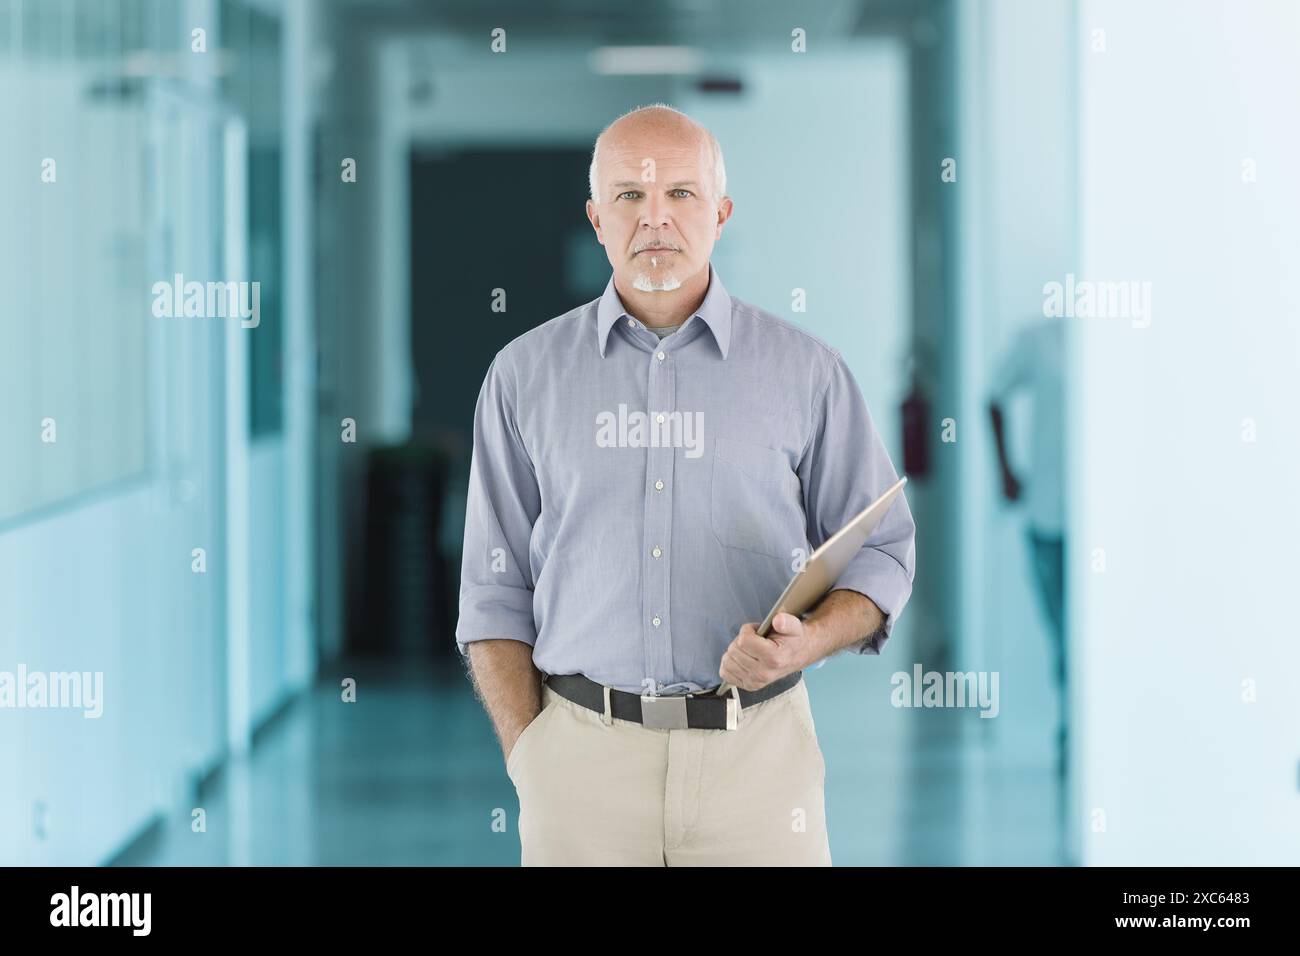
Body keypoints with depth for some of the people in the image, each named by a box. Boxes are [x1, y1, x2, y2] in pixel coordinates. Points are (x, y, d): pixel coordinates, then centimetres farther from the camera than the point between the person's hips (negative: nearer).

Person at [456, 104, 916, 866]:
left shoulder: (807, 372, 3)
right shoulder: (527, 375, 6)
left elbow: (882, 553, 7)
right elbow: (497, 588, 7)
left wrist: (810, 639, -13)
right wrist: (528, 758, -2)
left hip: (756, 750, -1)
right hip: (581, 748, 1)